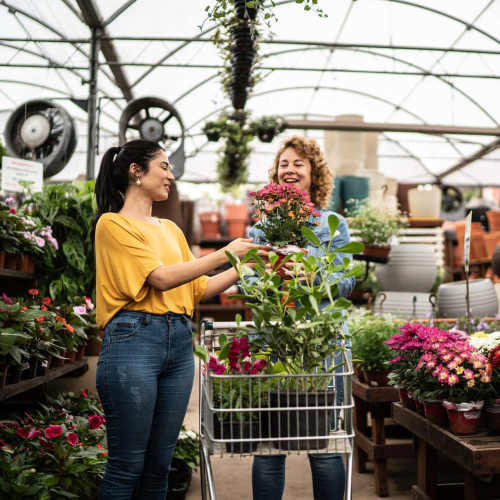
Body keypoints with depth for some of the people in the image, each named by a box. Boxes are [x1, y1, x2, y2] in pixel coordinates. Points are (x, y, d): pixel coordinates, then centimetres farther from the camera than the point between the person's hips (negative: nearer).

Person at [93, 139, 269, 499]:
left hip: (180, 345, 6)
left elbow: (198, 290, 16)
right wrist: (223, 255, -8)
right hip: (134, 340, -6)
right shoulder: (112, 223, 0)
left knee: (159, 465, 9)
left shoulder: (171, 229, 20)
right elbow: (160, 278, -10)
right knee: (127, 465, -2)